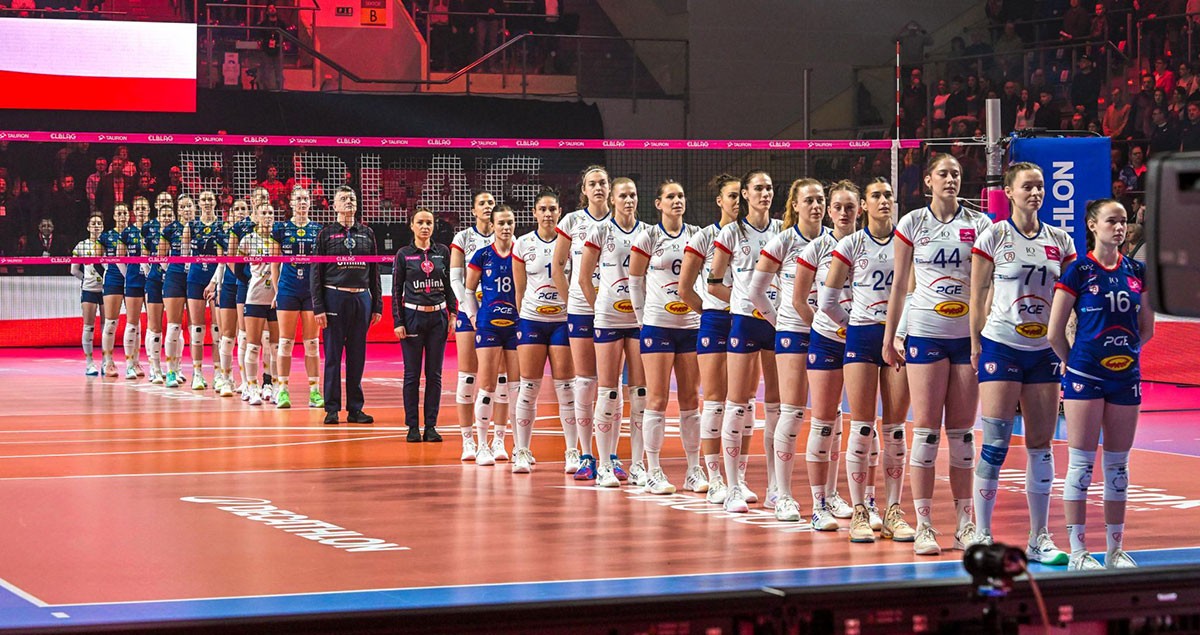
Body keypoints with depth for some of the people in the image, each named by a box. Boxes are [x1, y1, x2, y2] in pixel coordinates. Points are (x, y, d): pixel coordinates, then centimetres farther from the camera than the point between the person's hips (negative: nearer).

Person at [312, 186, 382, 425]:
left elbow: (374, 271, 14)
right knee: (333, 356, -1)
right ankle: (332, 409, 4)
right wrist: (318, 307, -7)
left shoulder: (367, 233, 11)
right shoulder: (326, 234, 3)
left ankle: (355, 409, 12)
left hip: (362, 299, 3)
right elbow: (316, 272, 0)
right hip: (335, 298, -3)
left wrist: (377, 305, 9)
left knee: (357, 356, 6)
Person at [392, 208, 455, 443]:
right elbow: (396, 290, 1)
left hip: (438, 317, 2)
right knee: (412, 374, 0)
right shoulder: (404, 254, 1)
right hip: (412, 316, -2)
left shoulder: (443, 252, 6)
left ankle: (431, 426, 9)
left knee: (434, 374, 3)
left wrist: (453, 314, 2)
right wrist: (397, 322, -5)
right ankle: (413, 426, 5)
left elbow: (450, 285, 10)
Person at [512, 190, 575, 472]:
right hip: (531, 320, 1)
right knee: (528, 387, 0)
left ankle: (572, 452, 8)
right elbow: (520, 290, 10)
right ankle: (522, 451, 7)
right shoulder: (522, 244, 4)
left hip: (563, 319, -1)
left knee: (566, 387, -1)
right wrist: (519, 320, 8)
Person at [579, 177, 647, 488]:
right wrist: (599, 308, 2)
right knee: (608, 392, -1)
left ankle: (637, 465, 8)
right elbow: (584, 278, 3)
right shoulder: (600, 231, 0)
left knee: (640, 391, 2)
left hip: (640, 318, 2)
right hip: (609, 319, -2)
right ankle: (604, 466, 4)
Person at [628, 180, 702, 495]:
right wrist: (643, 317, 2)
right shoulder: (648, 236, -1)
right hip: (658, 325, -3)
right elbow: (635, 280, 4)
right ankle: (654, 474, 1)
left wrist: (703, 310, 6)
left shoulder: (697, 235, 8)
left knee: (691, 400, 6)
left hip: (691, 325, 3)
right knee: (657, 399, -4)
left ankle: (694, 471, 12)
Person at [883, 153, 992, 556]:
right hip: (925, 331, -1)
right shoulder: (912, 224, 4)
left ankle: (964, 524, 10)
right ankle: (924, 526, -2)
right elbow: (900, 285, 8)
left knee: (962, 430, 4)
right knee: (926, 427, -5)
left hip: (969, 334, 1)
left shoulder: (978, 224, 5)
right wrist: (889, 338, 7)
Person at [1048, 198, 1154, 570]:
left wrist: (1124, 350, 12)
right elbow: (1054, 332, -3)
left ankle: (1116, 550, 15)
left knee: (1118, 466, 8)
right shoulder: (1079, 271, -5)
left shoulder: (1137, 271, 8)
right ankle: (1078, 551, 1)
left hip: (1125, 376, 4)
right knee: (1082, 463, -3)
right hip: (1085, 376, -4)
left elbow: (1147, 329, 18)